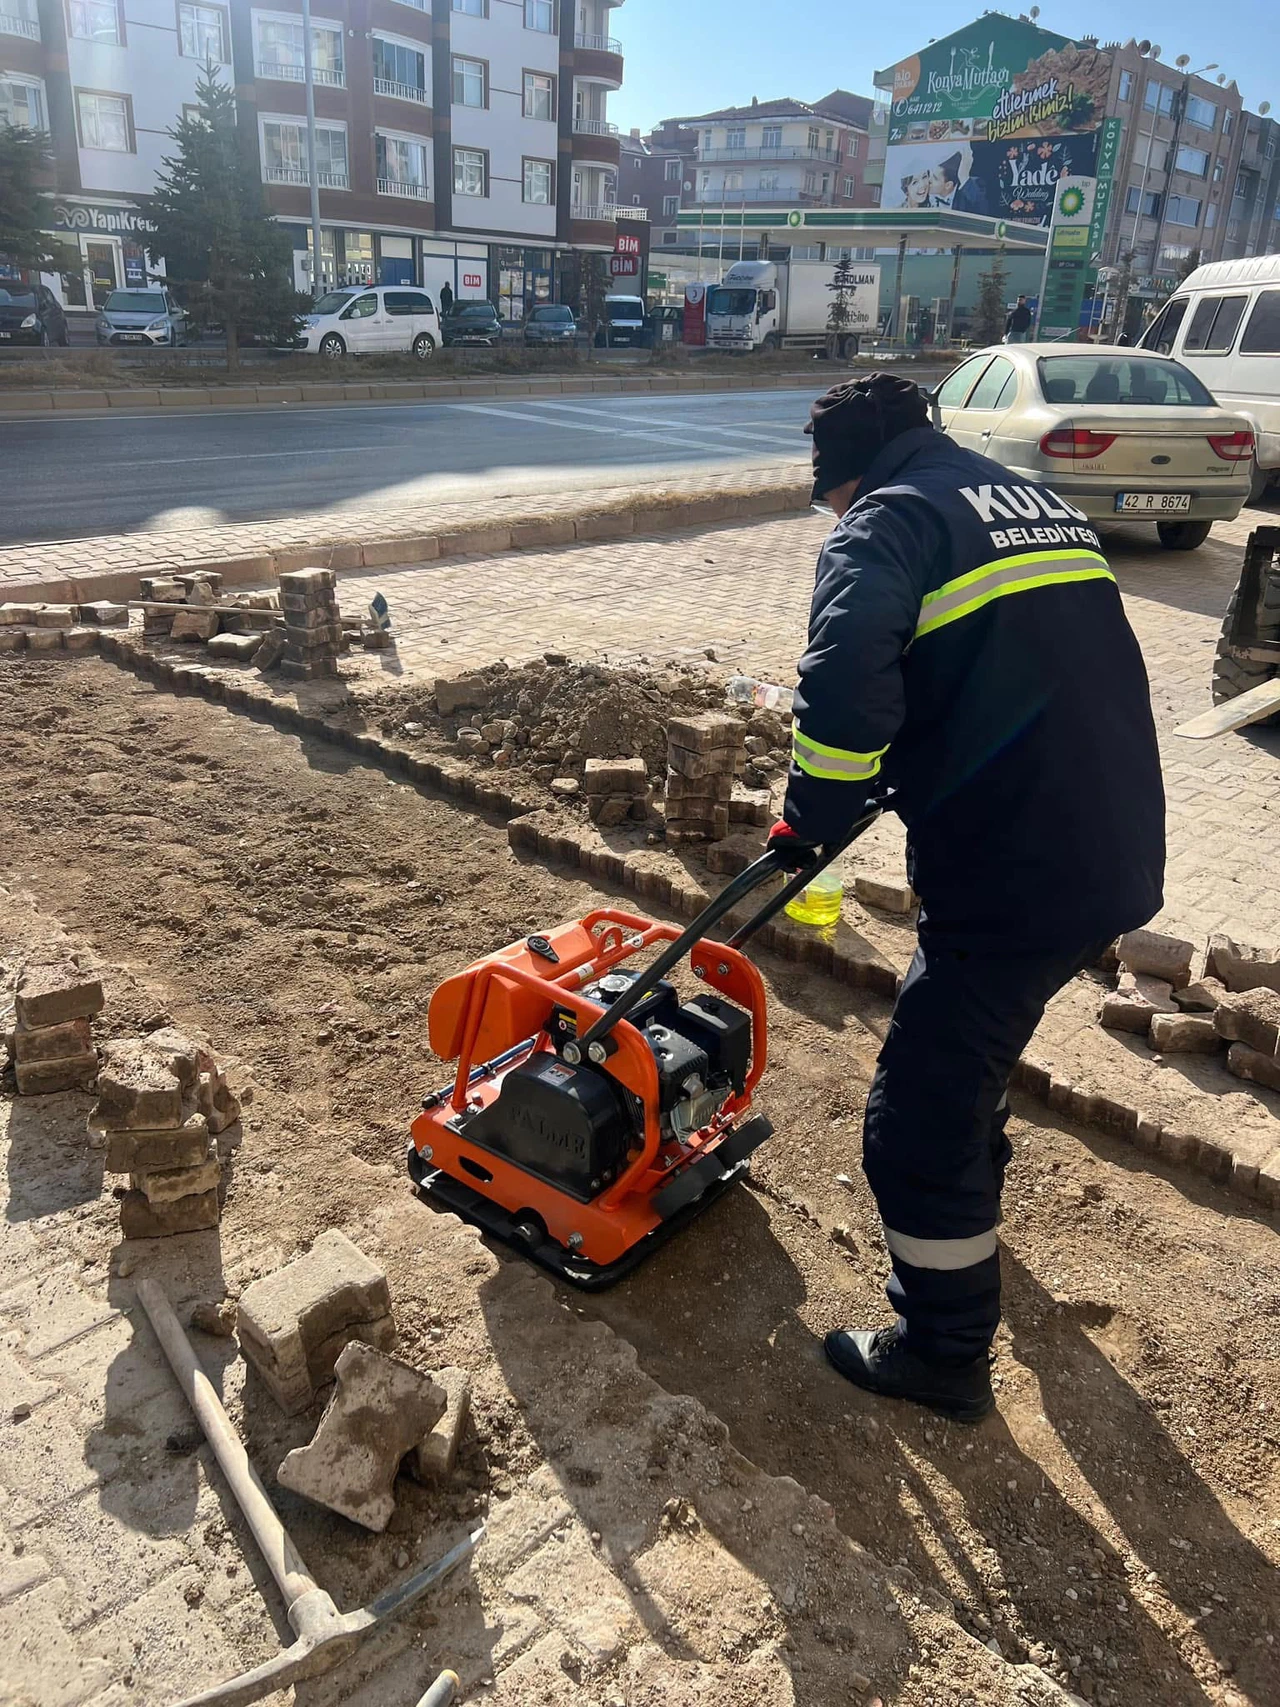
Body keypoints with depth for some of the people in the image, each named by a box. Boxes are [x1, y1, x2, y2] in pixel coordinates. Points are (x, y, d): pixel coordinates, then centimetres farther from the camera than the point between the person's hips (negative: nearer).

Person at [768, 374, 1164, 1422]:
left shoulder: (884, 523, -7)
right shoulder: (1045, 503, 19)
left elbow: (848, 682, -26)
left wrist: (814, 819, -10)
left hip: (1013, 875, -9)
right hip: (1122, 856, 9)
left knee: (918, 1121, 7)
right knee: (971, 1032, 33)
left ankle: (945, 1355, 26)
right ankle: (971, 1200, 57)